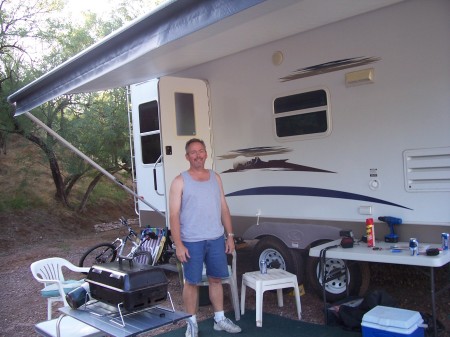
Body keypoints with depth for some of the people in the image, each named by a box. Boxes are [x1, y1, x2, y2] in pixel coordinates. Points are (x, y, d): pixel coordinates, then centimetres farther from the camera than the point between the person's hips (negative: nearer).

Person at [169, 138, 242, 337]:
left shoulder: (215, 178, 8)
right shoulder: (180, 181, -6)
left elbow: (224, 209, 11)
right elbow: (174, 215, -10)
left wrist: (230, 235, 7)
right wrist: (178, 244, -16)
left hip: (216, 239, 4)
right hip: (192, 242, -4)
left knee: (216, 279, 14)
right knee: (191, 283, 6)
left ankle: (220, 319, 28)